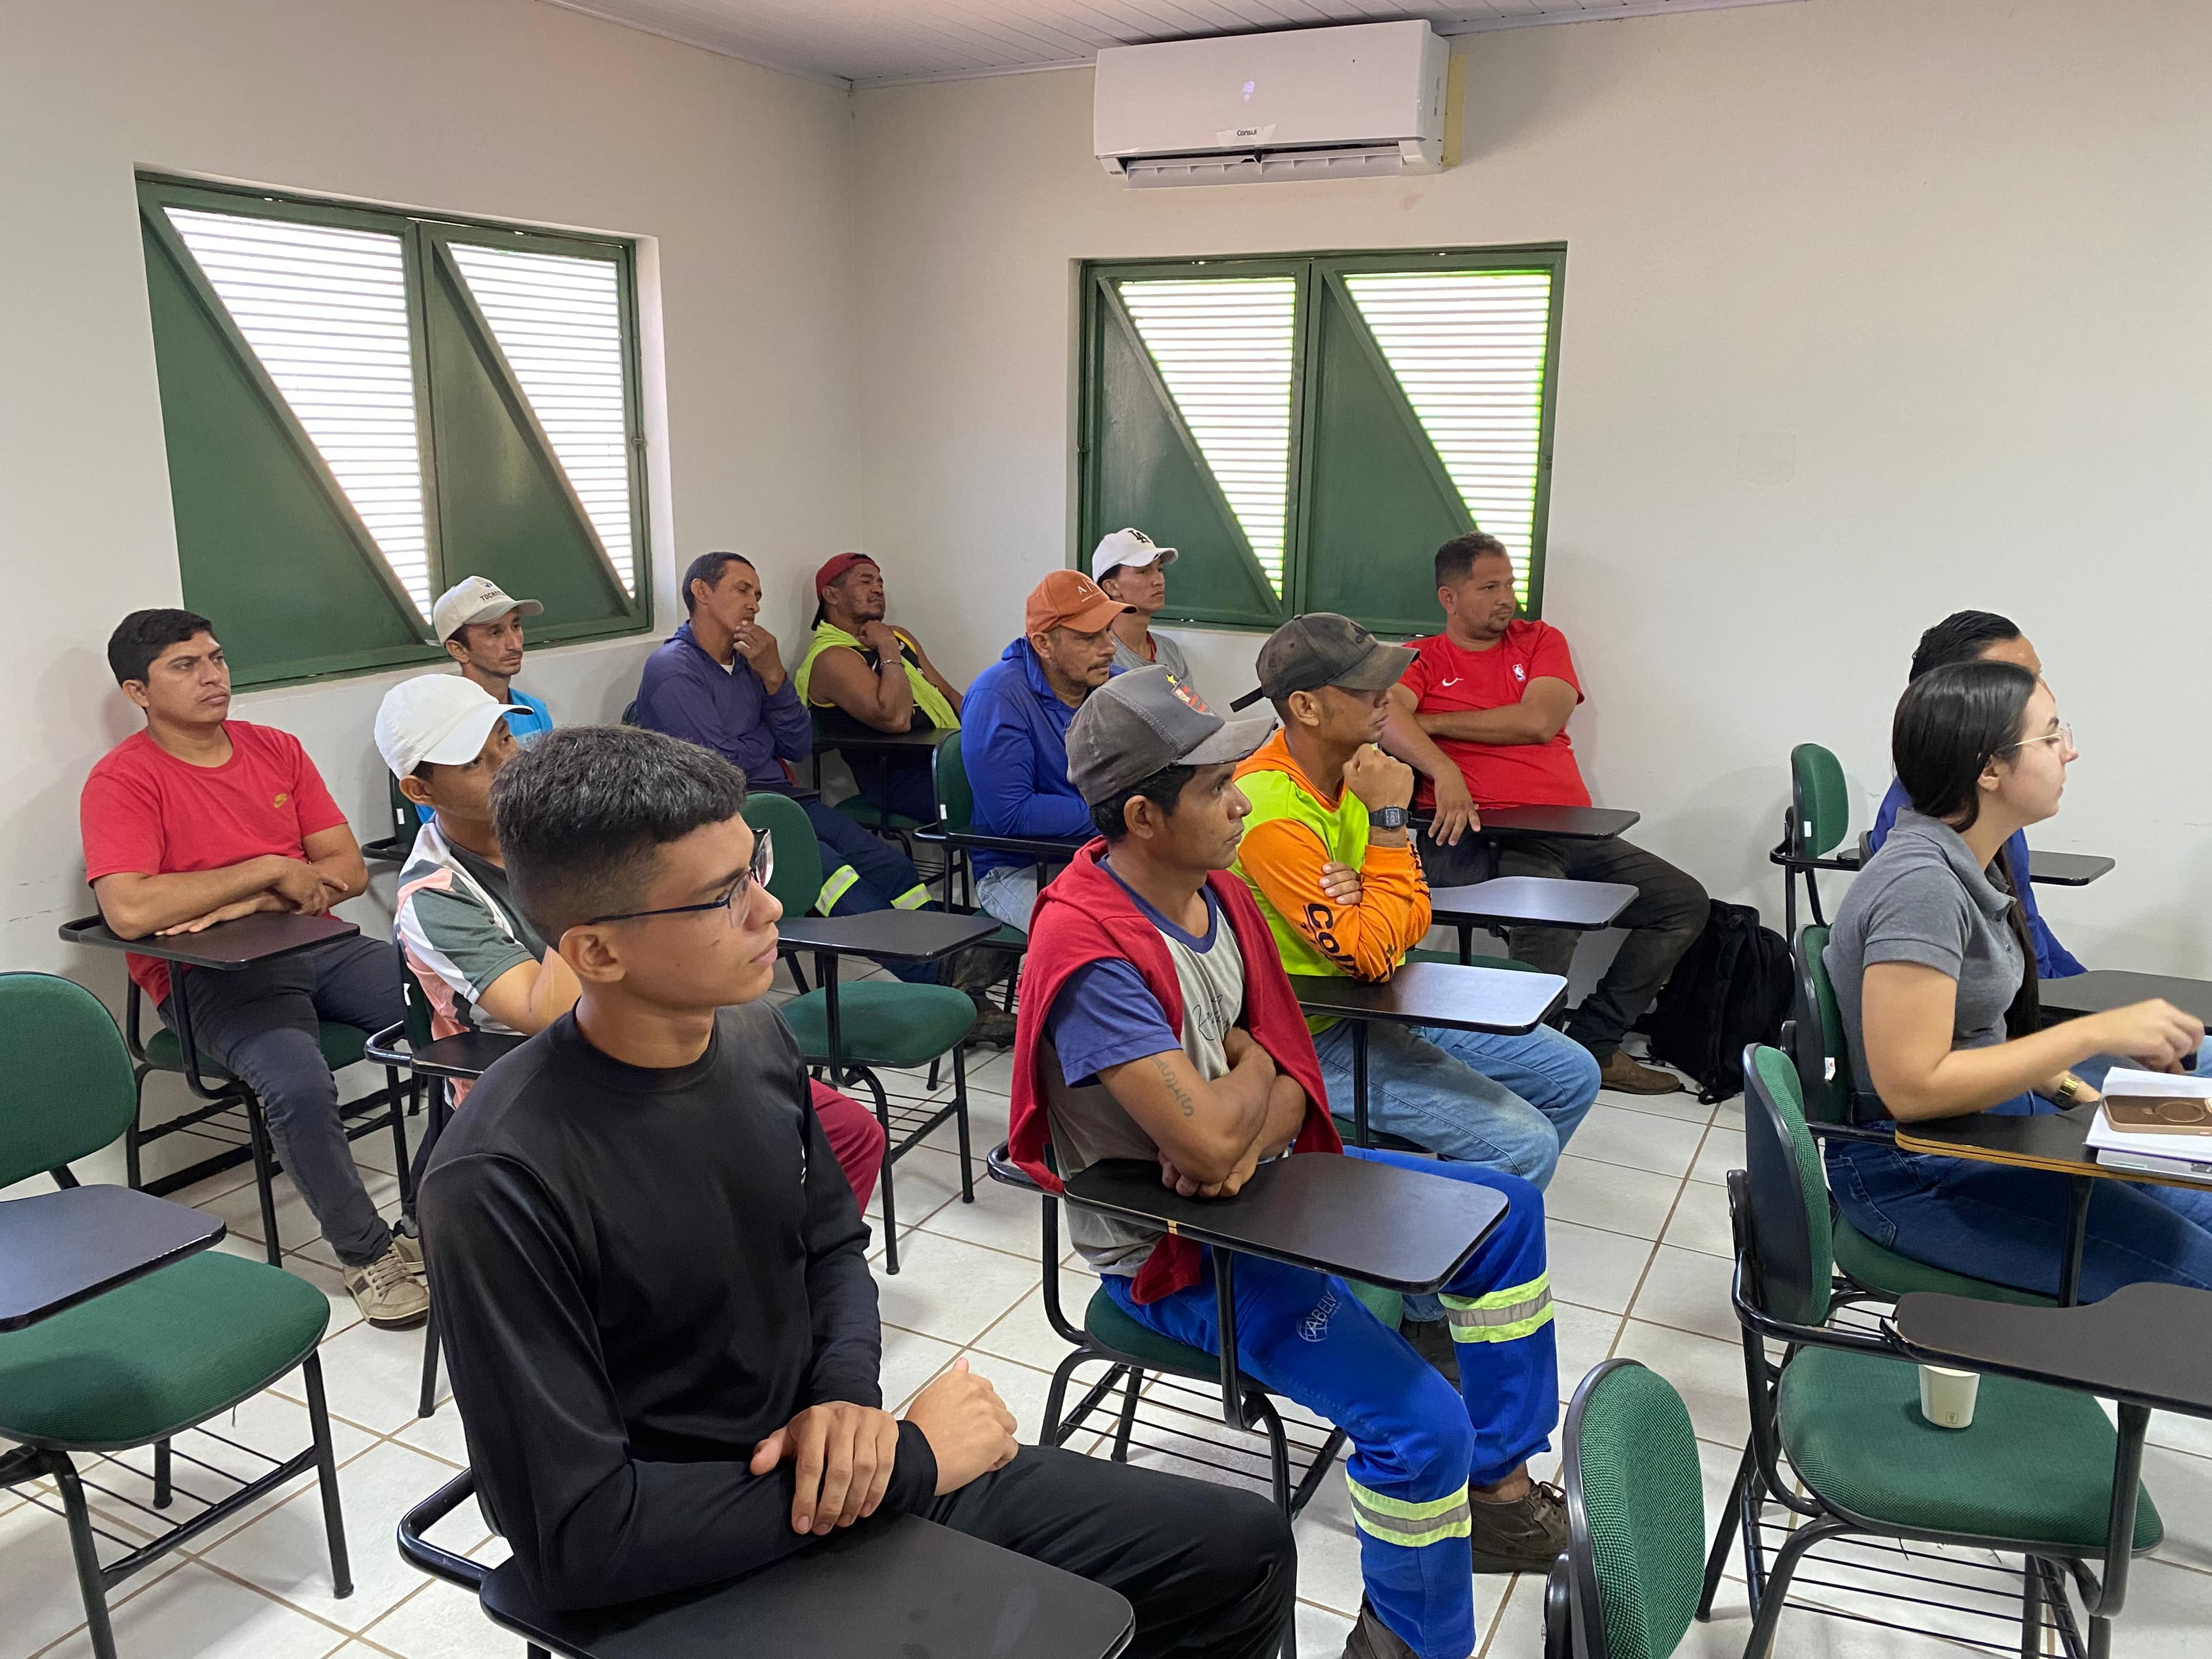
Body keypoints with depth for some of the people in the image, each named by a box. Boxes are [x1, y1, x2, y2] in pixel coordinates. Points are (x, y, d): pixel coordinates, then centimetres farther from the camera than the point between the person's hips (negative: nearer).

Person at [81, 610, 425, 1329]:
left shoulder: (277, 750, 11)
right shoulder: (123, 780, -6)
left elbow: (348, 870, 6)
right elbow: (129, 911, -22)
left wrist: (249, 906, -12)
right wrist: (272, 870, -16)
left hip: (317, 946, 5)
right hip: (208, 978, -5)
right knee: (300, 1085, -33)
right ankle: (366, 1252, -10)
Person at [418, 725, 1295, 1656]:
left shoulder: (755, 1036, -4)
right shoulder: (500, 1184, -25)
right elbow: (577, 1537, -23)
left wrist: (849, 1395, -10)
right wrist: (907, 1462, -20)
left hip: (827, 1475, 6)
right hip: (698, 1583, -6)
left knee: (1245, 1551, 9)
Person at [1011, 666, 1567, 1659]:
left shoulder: (1218, 891, -1)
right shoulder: (1091, 953, -29)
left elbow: (1292, 1075, 1)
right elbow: (1210, 1136, -33)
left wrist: (1245, 1140, -21)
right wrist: (1252, 1066, -11)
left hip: (1259, 1177, 9)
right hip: (1171, 1245, -9)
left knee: (1506, 1209, 13)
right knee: (1422, 1423, -20)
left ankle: (1499, 1492, 24)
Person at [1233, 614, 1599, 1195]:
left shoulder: (1353, 769, 0)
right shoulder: (1271, 810, -27)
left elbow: (1416, 915, 2)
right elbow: (1371, 956, -27)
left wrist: (1366, 897, -22)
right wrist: (1389, 818, -25)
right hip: (1319, 1035, -9)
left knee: (1573, 1077, 12)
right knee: (1524, 1145, -17)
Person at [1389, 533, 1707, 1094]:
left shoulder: (1542, 641, 19)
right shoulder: (1422, 659, 11)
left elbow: (1539, 721, 0)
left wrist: (1434, 721, 1)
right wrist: (1443, 769, -27)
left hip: (1568, 831, 6)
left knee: (1685, 901, -4)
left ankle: (1593, 1043, 2)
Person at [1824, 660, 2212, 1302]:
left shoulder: (1969, 863, 5)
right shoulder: (1921, 884, -25)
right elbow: (1911, 1087, -29)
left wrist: (2073, 1090, 2)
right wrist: (2098, 1034, -26)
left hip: (1983, 1114, 10)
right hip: (1911, 1172, -10)